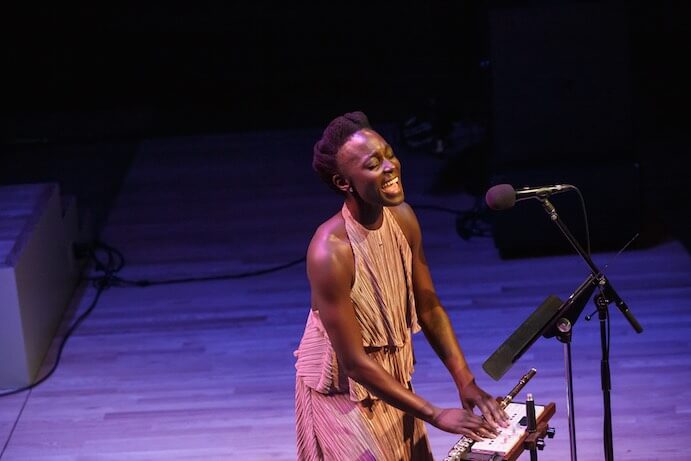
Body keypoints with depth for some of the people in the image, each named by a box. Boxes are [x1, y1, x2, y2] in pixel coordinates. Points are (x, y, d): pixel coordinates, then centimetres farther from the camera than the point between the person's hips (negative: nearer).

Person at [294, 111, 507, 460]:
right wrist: (436, 416, -25)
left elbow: (429, 307, 1)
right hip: (340, 390, -7)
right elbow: (355, 362, -27)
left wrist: (466, 381, -8)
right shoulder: (331, 252, -30)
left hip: (392, 376, 7)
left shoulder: (402, 219, -9)